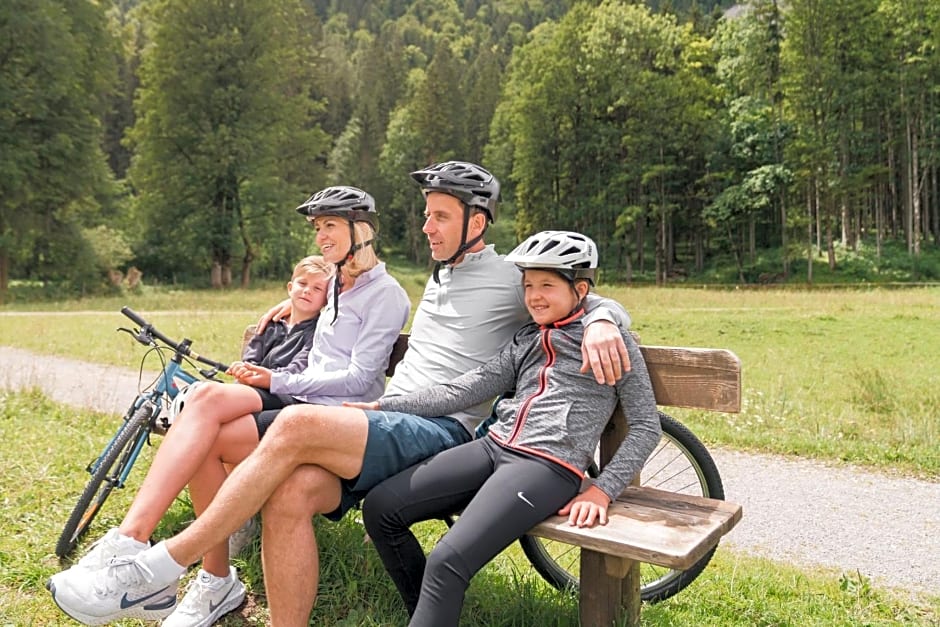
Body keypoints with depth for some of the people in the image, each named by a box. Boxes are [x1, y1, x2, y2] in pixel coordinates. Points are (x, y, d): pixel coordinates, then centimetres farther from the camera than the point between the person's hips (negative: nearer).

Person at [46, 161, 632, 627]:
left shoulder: (516, 280, 4)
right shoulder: (439, 278, 27)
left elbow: (605, 305, 3)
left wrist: (600, 323, -20)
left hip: (445, 435, -7)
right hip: (385, 424, 7)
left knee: (297, 425, -30)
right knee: (291, 492, -25)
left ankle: (163, 566, -18)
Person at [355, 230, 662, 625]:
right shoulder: (526, 341, 19)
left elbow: (646, 426, 1)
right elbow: (463, 390, 11)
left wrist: (601, 491, -10)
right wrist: (382, 406, 4)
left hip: (549, 465, -7)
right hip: (493, 446, 7)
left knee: (447, 562, -26)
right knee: (379, 508, -4)